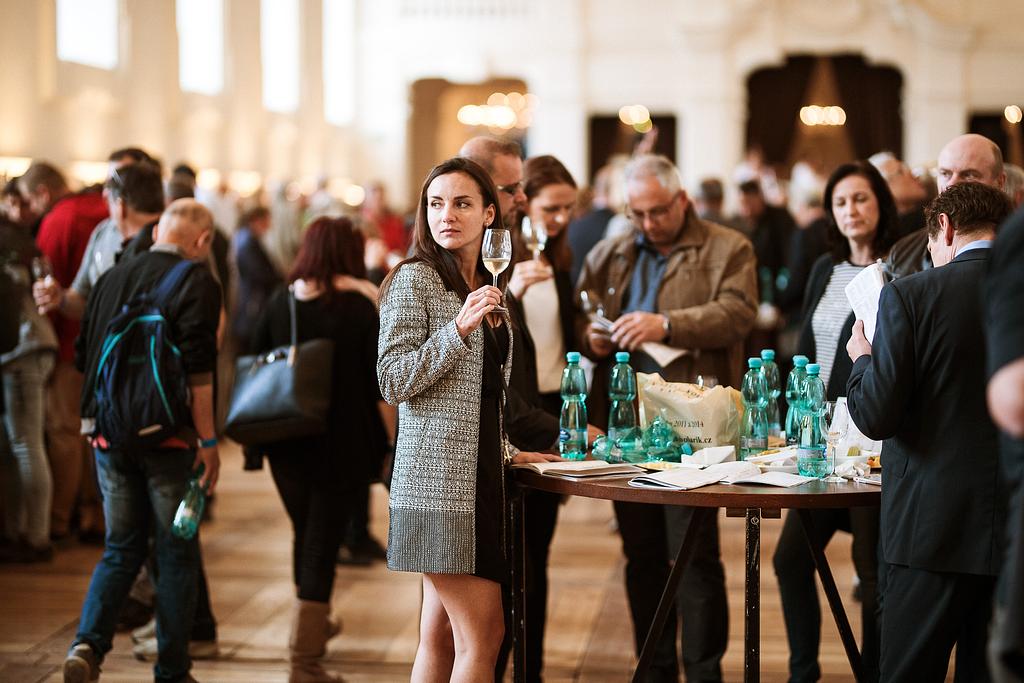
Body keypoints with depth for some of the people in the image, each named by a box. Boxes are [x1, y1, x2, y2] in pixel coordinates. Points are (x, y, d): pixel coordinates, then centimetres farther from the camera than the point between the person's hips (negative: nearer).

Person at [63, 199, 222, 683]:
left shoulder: (111, 279, 10)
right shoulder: (196, 283, -8)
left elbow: (83, 357, 14)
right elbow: (198, 370, -15)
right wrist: (208, 441, -10)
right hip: (168, 438, -5)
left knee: (121, 547, 16)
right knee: (177, 553, 7)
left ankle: (88, 643, -4)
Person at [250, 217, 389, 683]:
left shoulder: (279, 303, -2)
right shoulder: (361, 308, -12)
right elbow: (381, 381, -12)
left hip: (285, 441, 4)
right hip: (341, 444, -4)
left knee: (306, 534, 23)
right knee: (322, 542, 2)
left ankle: (313, 623, 44)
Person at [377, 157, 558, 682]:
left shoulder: (487, 286, 18)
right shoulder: (414, 279, -6)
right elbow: (393, 382, -13)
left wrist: (505, 451, 19)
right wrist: (459, 328, -20)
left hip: (481, 475, 8)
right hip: (440, 481, -7)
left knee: (441, 637, 8)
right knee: (482, 637, -9)